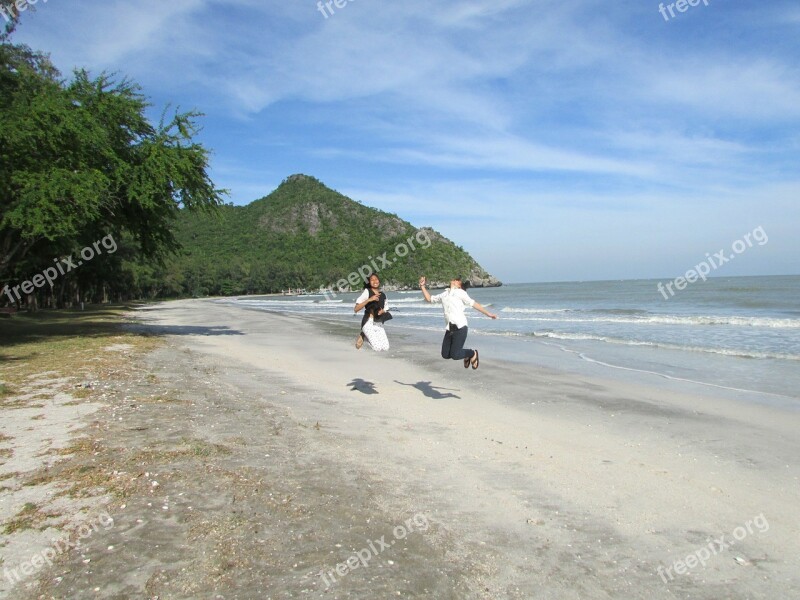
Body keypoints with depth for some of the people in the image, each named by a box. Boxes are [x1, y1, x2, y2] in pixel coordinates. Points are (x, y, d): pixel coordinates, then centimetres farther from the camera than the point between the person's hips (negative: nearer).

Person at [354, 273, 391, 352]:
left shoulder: (383, 295, 13)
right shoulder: (367, 292, -2)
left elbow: (386, 310, 22)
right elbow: (355, 309, -10)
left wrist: (382, 311, -3)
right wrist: (369, 299, -18)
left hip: (379, 324, 5)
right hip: (369, 323, -5)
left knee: (385, 348, -9)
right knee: (378, 348, -18)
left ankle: (367, 336, 16)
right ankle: (363, 336, 11)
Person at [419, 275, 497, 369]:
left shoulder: (460, 293, 5)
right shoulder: (444, 295, 21)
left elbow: (473, 304, 3)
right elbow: (429, 298, 30)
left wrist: (488, 313, 0)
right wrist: (422, 286, 21)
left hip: (460, 327, -6)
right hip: (449, 329, 6)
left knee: (454, 355, -12)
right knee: (445, 355, 5)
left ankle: (473, 354, 16)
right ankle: (465, 354, 29)